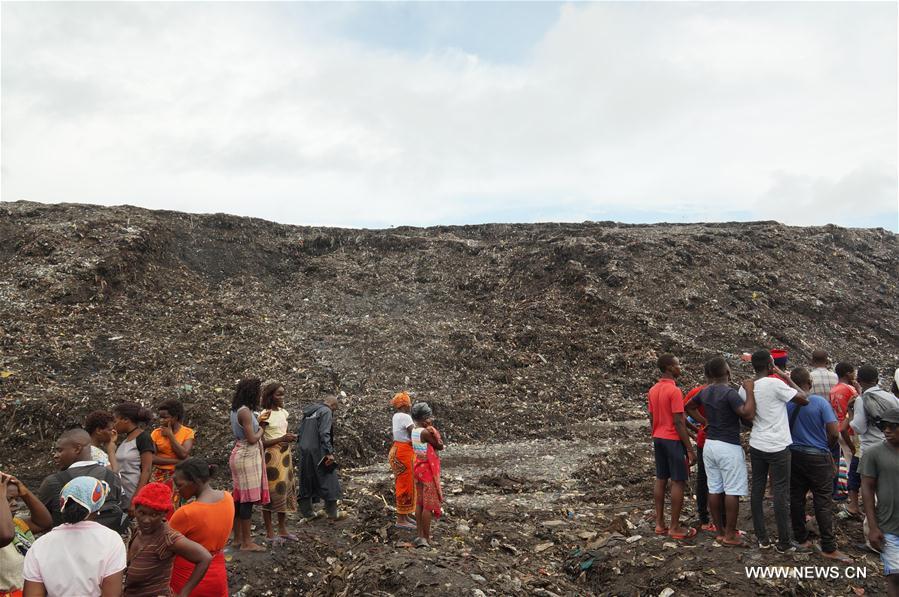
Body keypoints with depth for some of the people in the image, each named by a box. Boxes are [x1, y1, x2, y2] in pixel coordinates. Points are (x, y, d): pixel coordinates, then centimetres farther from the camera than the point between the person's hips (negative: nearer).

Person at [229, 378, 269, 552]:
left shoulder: (236, 410, 11)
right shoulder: (245, 411, -18)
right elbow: (252, 439, -21)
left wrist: (258, 422, 14)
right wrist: (261, 430, -3)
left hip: (241, 454, 10)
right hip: (247, 456, -10)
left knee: (240, 498, 13)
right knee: (248, 499, -6)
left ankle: (238, 538, 20)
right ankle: (246, 542, -2)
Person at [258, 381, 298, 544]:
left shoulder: (283, 412, 9)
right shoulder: (265, 415, -13)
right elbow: (260, 442, -16)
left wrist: (290, 437, 4)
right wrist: (281, 439, -22)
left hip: (285, 454, 7)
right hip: (272, 456, -7)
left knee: (285, 490, 11)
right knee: (271, 492, -2)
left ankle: (282, 529, 22)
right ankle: (269, 533, 9)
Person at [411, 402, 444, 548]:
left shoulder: (414, 431, 3)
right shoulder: (425, 432, -22)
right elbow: (440, 446, -11)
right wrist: (432, 430, -16)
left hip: (418, 468, 8)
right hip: (428, 469, -8)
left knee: (419, 502, 13)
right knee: (429, 504, 0)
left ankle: (420, 535, 19)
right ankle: (426, 538, 5)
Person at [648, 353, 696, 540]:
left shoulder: (653, 390, 7)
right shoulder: (674, 391, -18)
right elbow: (678, 422, -19)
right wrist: (690, 449, -16)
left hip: (658, 439, 8)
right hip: (673, 440, -8)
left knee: (661, 480, 13)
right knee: (678, 482, 0)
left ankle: (660, 523, 18)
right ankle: (675, 527, 4)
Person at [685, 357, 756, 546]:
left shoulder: (704, 392, 6)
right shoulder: (730, 392, -17)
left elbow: (689, 406, 23)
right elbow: (749, 414, -24)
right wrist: (749, 390, -16)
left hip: (710, 444, 7)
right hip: (729, 447, -7)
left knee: (714, 489, 10)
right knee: (732, 491, 1)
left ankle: (720, 531, 19)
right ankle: (730, 535, 5)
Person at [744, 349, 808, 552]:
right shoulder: (775, 383, -17)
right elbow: (804, 399, -11)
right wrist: (785, 376, -5)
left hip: (756, 445, 6)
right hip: (777, 446, -6)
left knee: (757, 490, 10)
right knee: (781, 493, 2)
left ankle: (762, 538, 17)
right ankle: (784, 543, 9)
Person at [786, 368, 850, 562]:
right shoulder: (821, 402, -13)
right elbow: (834, 433, -14)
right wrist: (829, 448, 4)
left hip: (794, 456, 4)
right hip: (818, 457, -3)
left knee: (796, 498, 12)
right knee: (823, 502, 1)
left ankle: (801, 538, 22)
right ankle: (828, 548, 3)